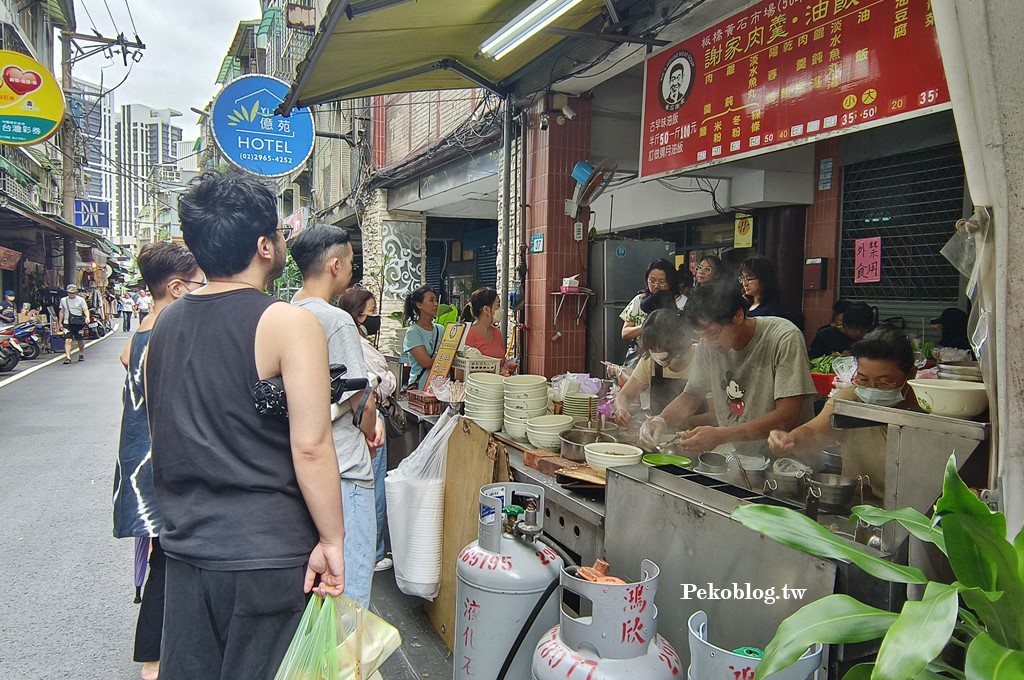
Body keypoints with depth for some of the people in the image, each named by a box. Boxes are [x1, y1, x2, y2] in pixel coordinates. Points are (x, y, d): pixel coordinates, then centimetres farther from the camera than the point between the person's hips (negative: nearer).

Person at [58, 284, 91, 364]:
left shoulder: (81, 300, 0)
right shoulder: (63, 300, 8)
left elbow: (85, 310, -6)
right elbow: (61, 312, 16)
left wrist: (87, 317, -26)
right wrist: (60, 323, 14)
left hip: (79, 323, -1)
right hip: (67, 323, 1)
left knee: (80, 340, 12)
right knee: (67, 341, -12)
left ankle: (81, 354, 34)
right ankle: (68, 358, -17)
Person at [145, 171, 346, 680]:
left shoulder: (165, 322, 6)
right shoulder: (289, 323, -16)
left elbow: (161, 433, 15)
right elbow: (310, 446, -21)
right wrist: (331, 539, -13)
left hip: (184, 546, 6)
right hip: (266, 554, -6)